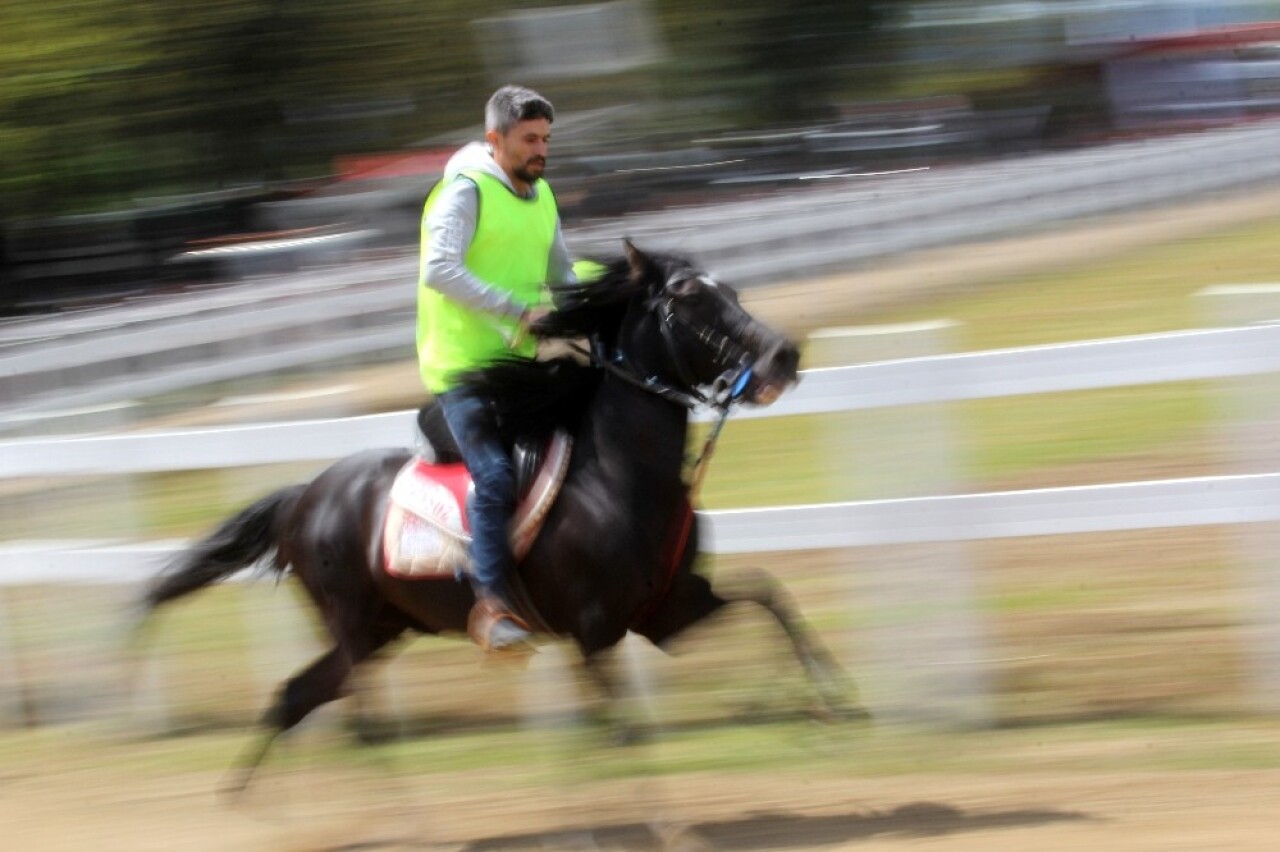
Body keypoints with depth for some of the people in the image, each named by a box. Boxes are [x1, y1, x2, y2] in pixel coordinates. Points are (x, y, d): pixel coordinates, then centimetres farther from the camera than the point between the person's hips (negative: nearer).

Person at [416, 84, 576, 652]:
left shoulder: (541, 197, 14)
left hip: (521, 360, 8)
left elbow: (561, 275, 23)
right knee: (496, 474, -22)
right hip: (462, 365, -8)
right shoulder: (466, 191, -11)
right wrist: (518, 308, -28)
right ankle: (491, 604, -20)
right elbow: (441, 269, -24)